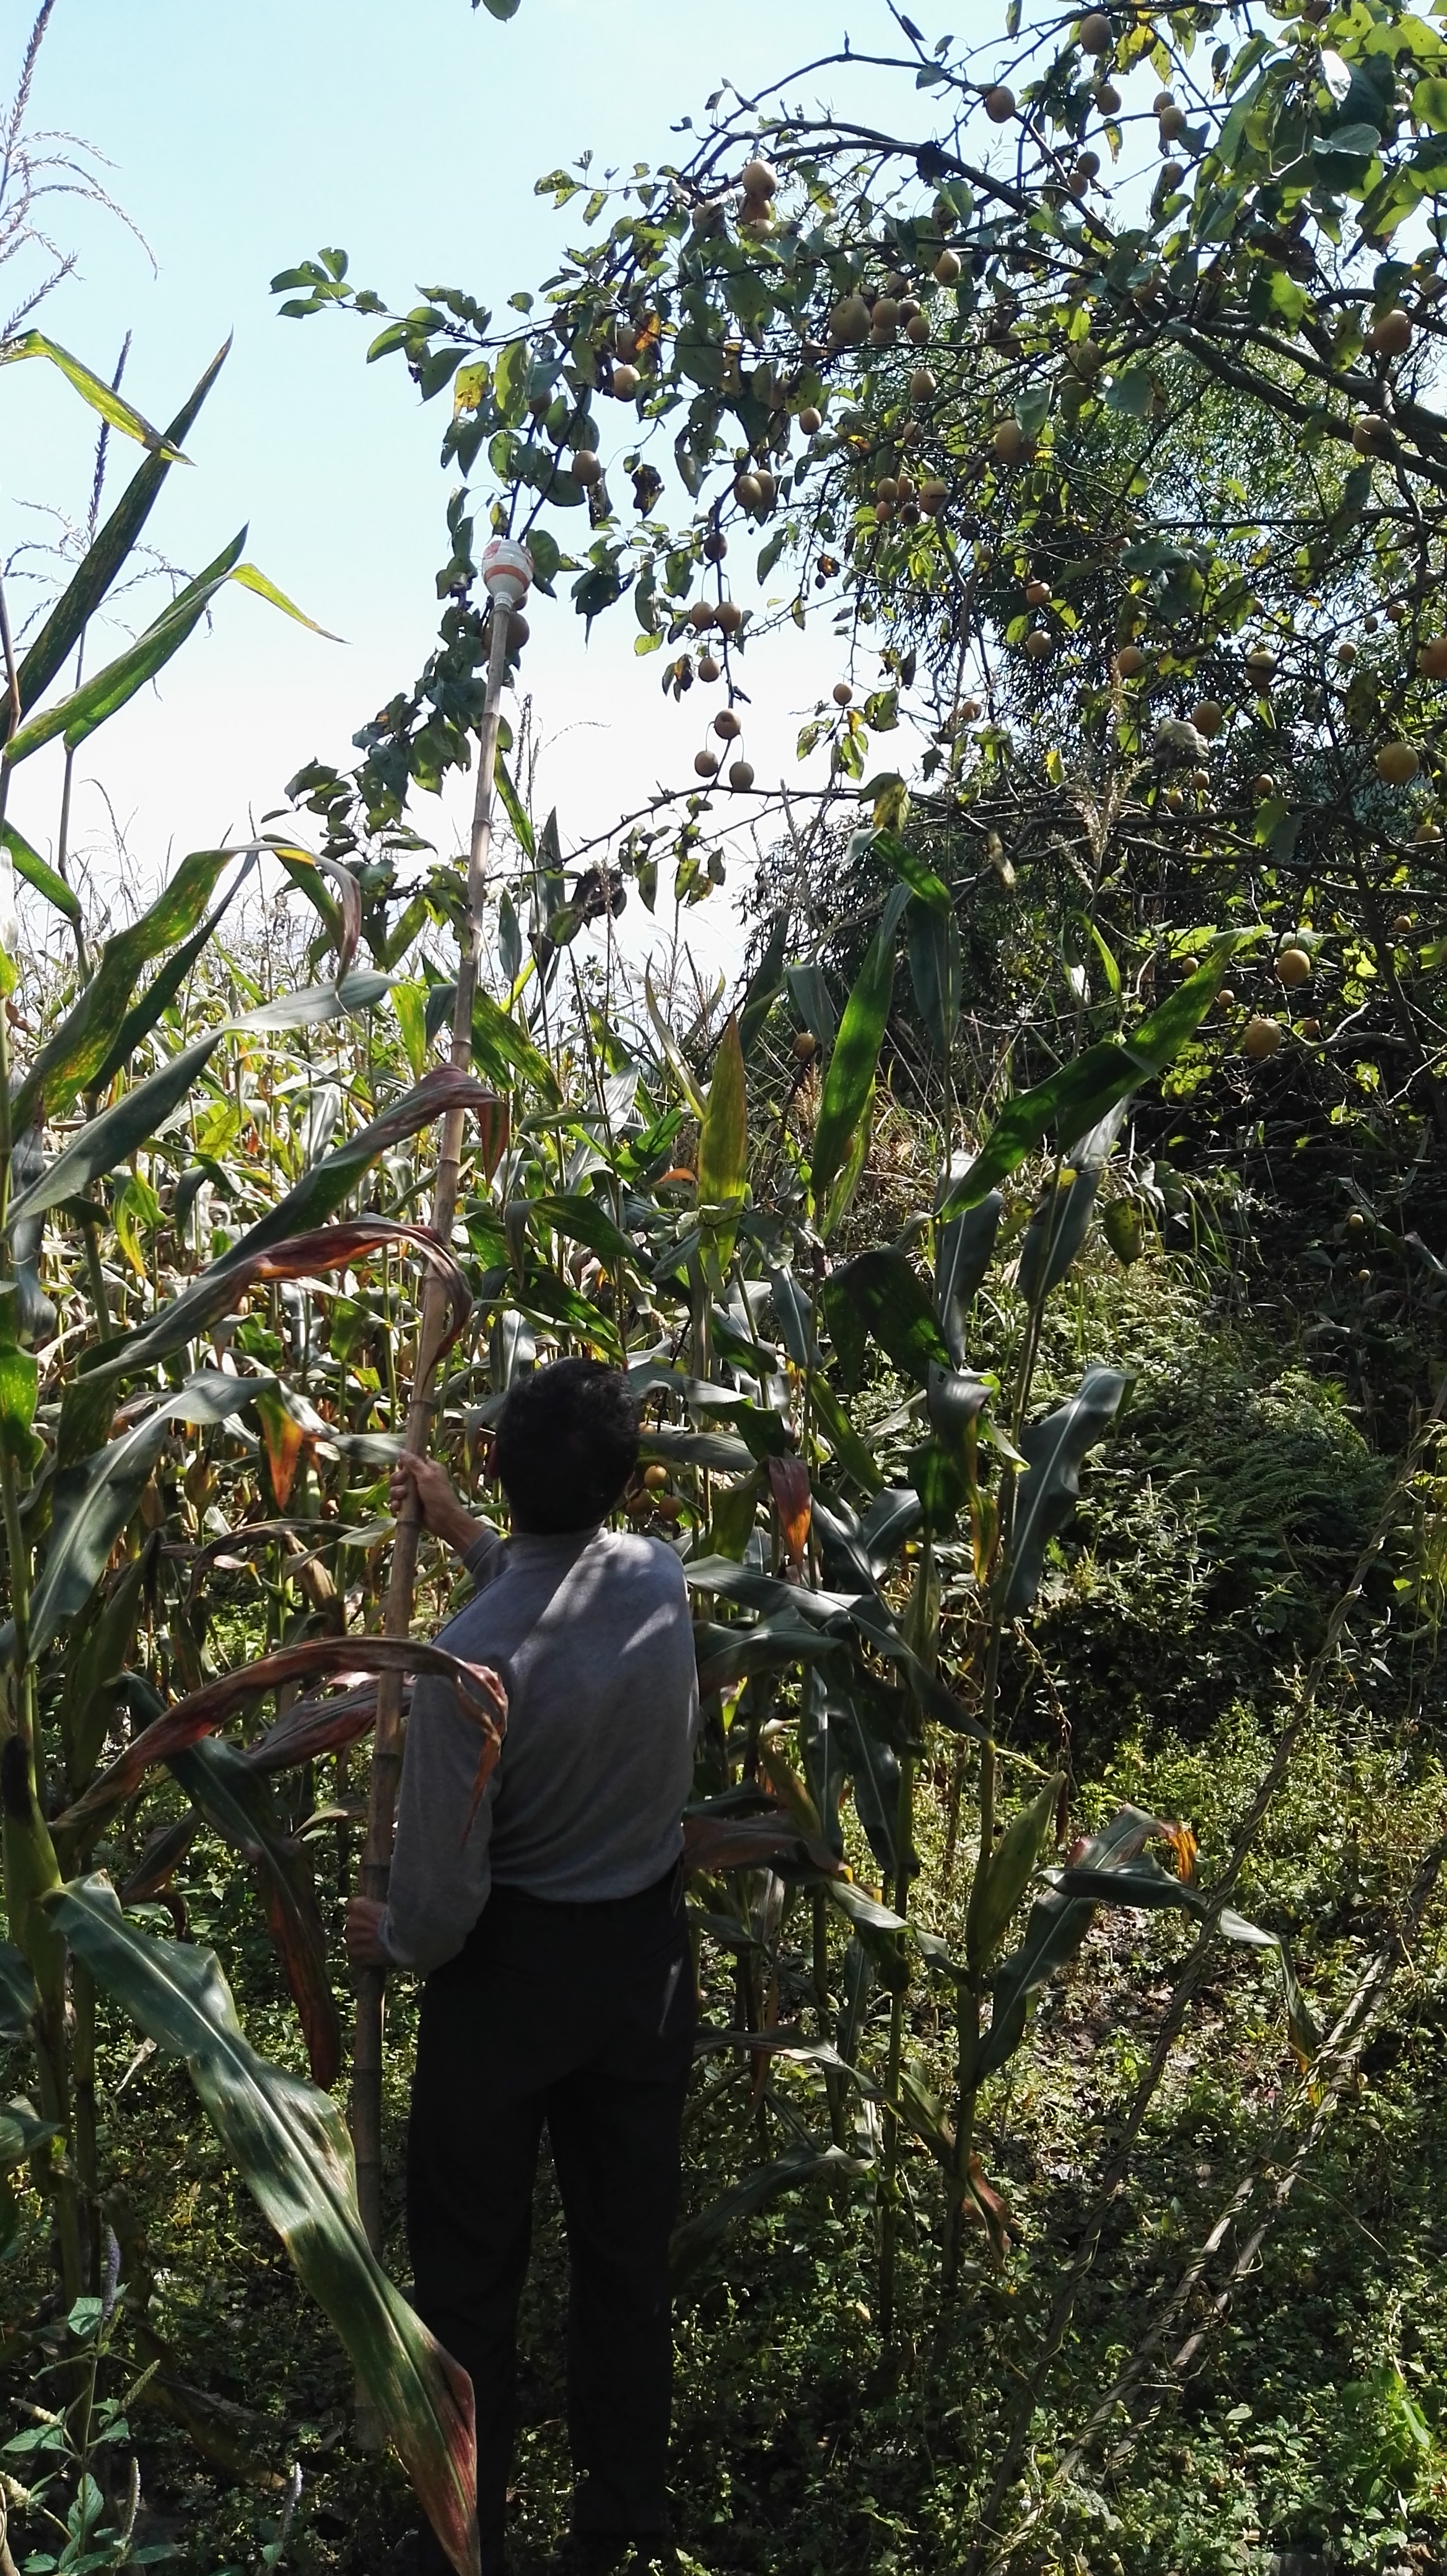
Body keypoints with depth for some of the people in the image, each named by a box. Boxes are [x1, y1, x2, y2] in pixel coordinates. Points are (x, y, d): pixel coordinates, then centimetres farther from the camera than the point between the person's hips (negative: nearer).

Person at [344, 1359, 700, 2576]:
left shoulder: (473, 1654, -27)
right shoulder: (665, 1579, -12)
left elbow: (443, 1889, -20)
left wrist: (392, 1940, 1)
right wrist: (463, 1532, 18)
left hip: (511, 1970, -5)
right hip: (646, 1953, 5)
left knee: (471, 2264, 16)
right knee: (629, 2251, 18)